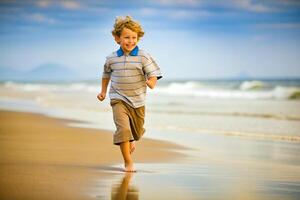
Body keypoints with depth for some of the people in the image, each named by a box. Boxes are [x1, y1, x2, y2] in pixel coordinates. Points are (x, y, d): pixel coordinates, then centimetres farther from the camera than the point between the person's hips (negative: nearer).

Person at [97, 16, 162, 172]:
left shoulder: (143, 57, -9)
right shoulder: (111, 59, -1)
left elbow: (153, 74, -13)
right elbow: (106, 74, 18)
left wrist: (151, 82, -34)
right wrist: (103, 91, 19)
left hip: (137, 100, 1)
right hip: (119, 99, -1)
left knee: (137, 131, 19)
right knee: (123, 128, -20)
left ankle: (131, 141, 56)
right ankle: (128, 162, -12)